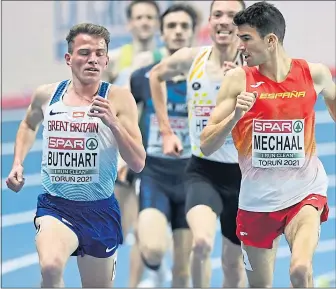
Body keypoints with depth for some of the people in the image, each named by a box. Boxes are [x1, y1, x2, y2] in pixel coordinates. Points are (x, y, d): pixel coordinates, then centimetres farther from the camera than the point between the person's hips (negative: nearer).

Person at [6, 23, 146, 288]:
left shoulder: (119, 99, -7)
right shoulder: (46, 95, 1)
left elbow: (138, 164, -11)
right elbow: (29, 125, 26)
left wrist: (113, 122, -24)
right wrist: (18, 164, 11)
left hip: (100, 209, 1)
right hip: (55, 205, 0)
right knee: (51, 267, -33)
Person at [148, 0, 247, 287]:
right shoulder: (191, 59, -4)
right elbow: (156, 75, 17)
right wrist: (166, 131, 13)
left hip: (241, 172, 0)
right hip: (203, 169, 0)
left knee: (233, 261, 13)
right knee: (202, 242, -28)